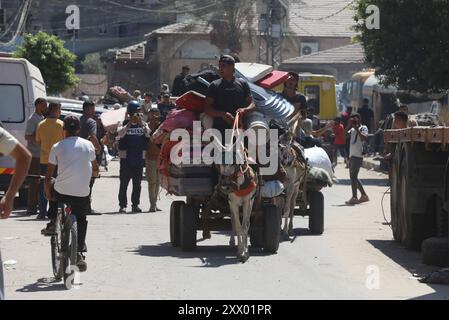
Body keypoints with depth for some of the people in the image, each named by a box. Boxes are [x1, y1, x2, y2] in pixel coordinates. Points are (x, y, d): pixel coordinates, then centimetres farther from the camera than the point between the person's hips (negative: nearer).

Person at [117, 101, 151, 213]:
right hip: (126, 158, -3)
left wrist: (141, 123, -18)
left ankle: (135, 204, 13)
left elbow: (148, 134, -9)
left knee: (137, 183, 7)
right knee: (124, 182, -2)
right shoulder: (124, 124, 2)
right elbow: (120, 133, -17)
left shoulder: (143, 124, 8)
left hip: (139, 158, 3)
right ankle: (122, 205, 0)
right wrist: (130, 123, -19)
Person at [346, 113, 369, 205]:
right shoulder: (352, 129, 19)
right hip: (352, 156, 9)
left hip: (358, 156, -9)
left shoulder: (363, 128, -2)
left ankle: (354, 198, -15)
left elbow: (364, 138, -19)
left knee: (353, 176, -13)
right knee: (353, 177, 13)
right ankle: (364, 195, 21)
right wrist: (348, 125, 3)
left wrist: (357, 129, -18)